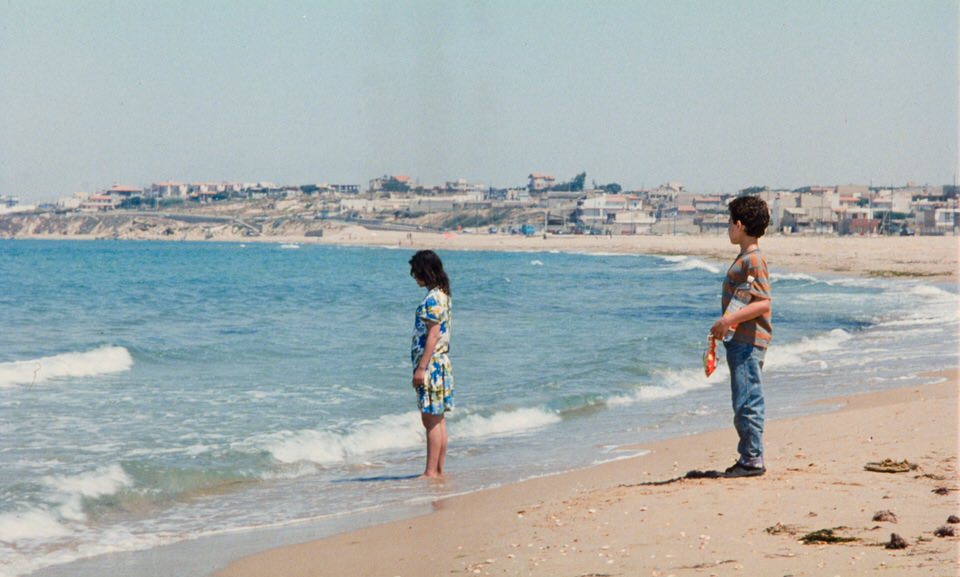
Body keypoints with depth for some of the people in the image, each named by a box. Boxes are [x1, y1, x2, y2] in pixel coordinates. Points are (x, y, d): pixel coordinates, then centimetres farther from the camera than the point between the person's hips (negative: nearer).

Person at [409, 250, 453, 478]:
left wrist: (421, 367, -21)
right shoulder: (441, 295, 14)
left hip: (431, 363, -10)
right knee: (437, 420, 11)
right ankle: (439, 470, 15)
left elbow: (433, 335, -20)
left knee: (431, 420, -7)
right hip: (440, 363, 10)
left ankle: (431, 472, -6)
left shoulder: (433, 299, -16)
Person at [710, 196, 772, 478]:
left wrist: (729, 320, -25)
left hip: (749, 341, -11)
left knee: (747, 402, -8)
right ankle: (750, 457, 19)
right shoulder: (744, 258, 18)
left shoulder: (753, 259, -14)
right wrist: (724, 327, 20)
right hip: (740, 341, 11)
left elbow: (763, 303, -22)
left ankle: (753, 459, -5)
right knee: (747, 402, 13)